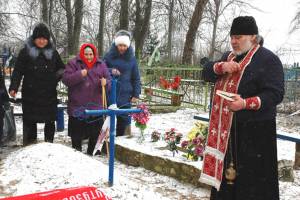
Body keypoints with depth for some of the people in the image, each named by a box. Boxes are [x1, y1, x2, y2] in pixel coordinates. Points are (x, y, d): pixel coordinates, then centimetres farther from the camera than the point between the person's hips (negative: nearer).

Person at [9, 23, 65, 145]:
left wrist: (57, 76, -5)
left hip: (49, 94, 2)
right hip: (30, 94, -2)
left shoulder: (53, 52, 8)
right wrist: (13, 87, -13)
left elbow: (62, 69, 18)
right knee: (30, 121, 4)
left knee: (50, 121, 8)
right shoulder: (25, 51, 1)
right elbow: (18, 71, -2)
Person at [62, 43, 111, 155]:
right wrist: (79, 75, -22)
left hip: (96, 105, 2)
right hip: (77, 106, -2)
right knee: (77, 133, 6)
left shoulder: (101, 65, 8)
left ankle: (91, 153, 24)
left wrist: (105, 83, -16)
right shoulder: (73, 63, 1)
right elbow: (66, 79, -8)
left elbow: (108, 81, 8)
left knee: (95, 133, 8)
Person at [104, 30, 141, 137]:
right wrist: (110, 71, -14)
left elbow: (136, 78, 7)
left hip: (125, 96, 1)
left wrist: (136, 94, 1)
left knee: (124, 120, 5)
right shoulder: (109, 56, 1)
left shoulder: (131, 58, 4)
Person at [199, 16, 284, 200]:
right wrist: (221, 67, -11)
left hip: (255, 130, -7)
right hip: (225, 127, 7)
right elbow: (207, 74, 11)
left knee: (252, 178, -3)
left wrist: (246, 103, -30)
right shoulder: (229, 57, 15)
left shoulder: (268, 59, -9)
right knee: (225, 169, 16)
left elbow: (276, 94, -16)